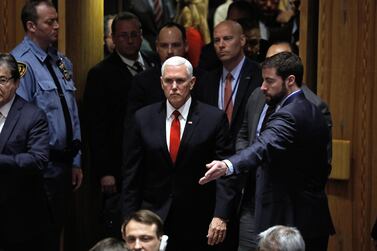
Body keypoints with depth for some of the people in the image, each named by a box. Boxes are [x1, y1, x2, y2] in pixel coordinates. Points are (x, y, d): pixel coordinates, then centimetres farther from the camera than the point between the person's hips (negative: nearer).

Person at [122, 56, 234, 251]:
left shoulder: (214, 118, -2)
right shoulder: (143, 118, 4)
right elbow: (132, 174, 6)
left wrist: (220, 216, -13)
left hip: (197, 222, -1)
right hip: (153, 218, 1)